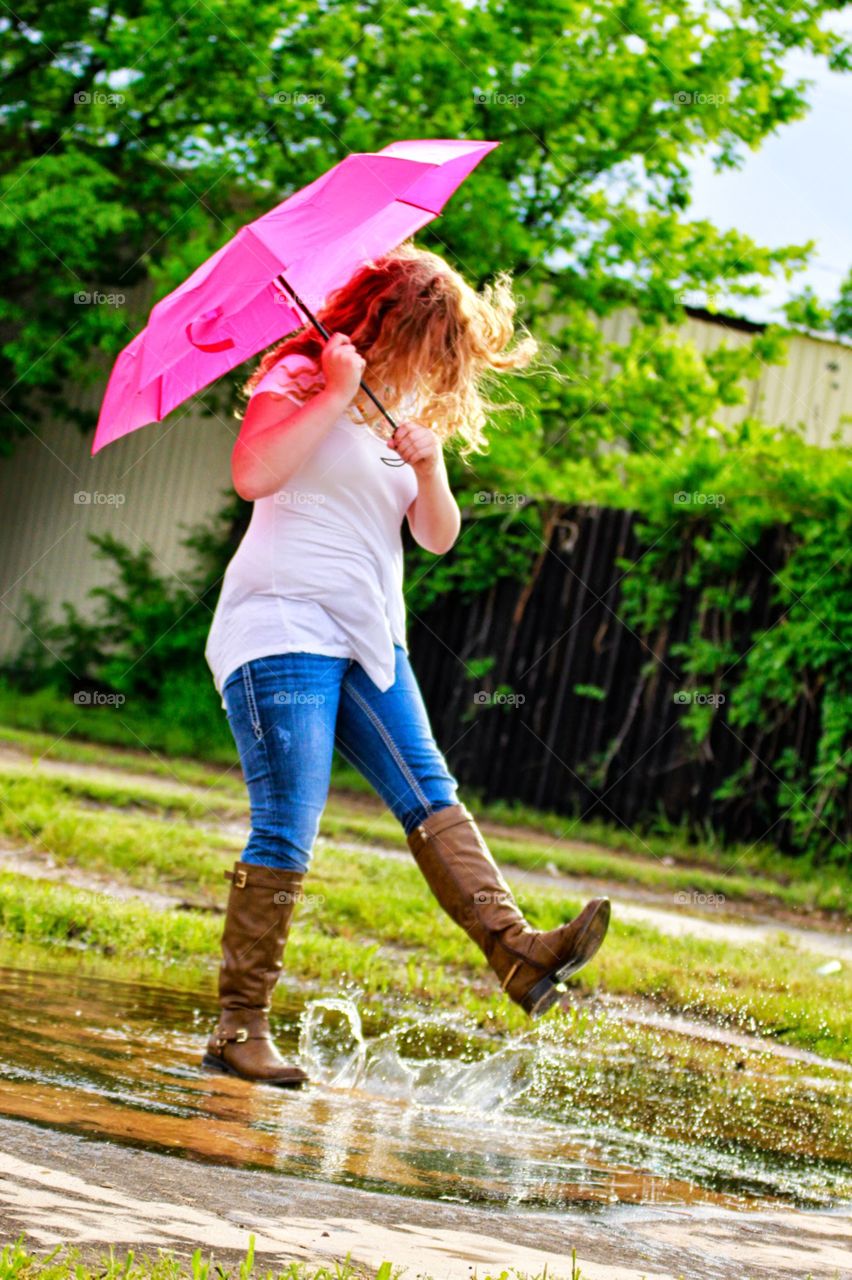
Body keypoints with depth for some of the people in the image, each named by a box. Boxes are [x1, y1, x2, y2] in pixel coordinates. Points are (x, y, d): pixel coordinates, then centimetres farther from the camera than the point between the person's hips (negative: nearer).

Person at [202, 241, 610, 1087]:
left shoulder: (409, 413, 22)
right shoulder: (298, 378, 1)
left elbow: (438, 537, 15)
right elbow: (253, 474, -17)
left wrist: (429, 465, -4)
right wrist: (339, 391, -15)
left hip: (368, 641, 7)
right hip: (283, 628, -7)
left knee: (430, 794, -8)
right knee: (287, 829, -12)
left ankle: (517, 952, -19)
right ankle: (239, 1026, -8)